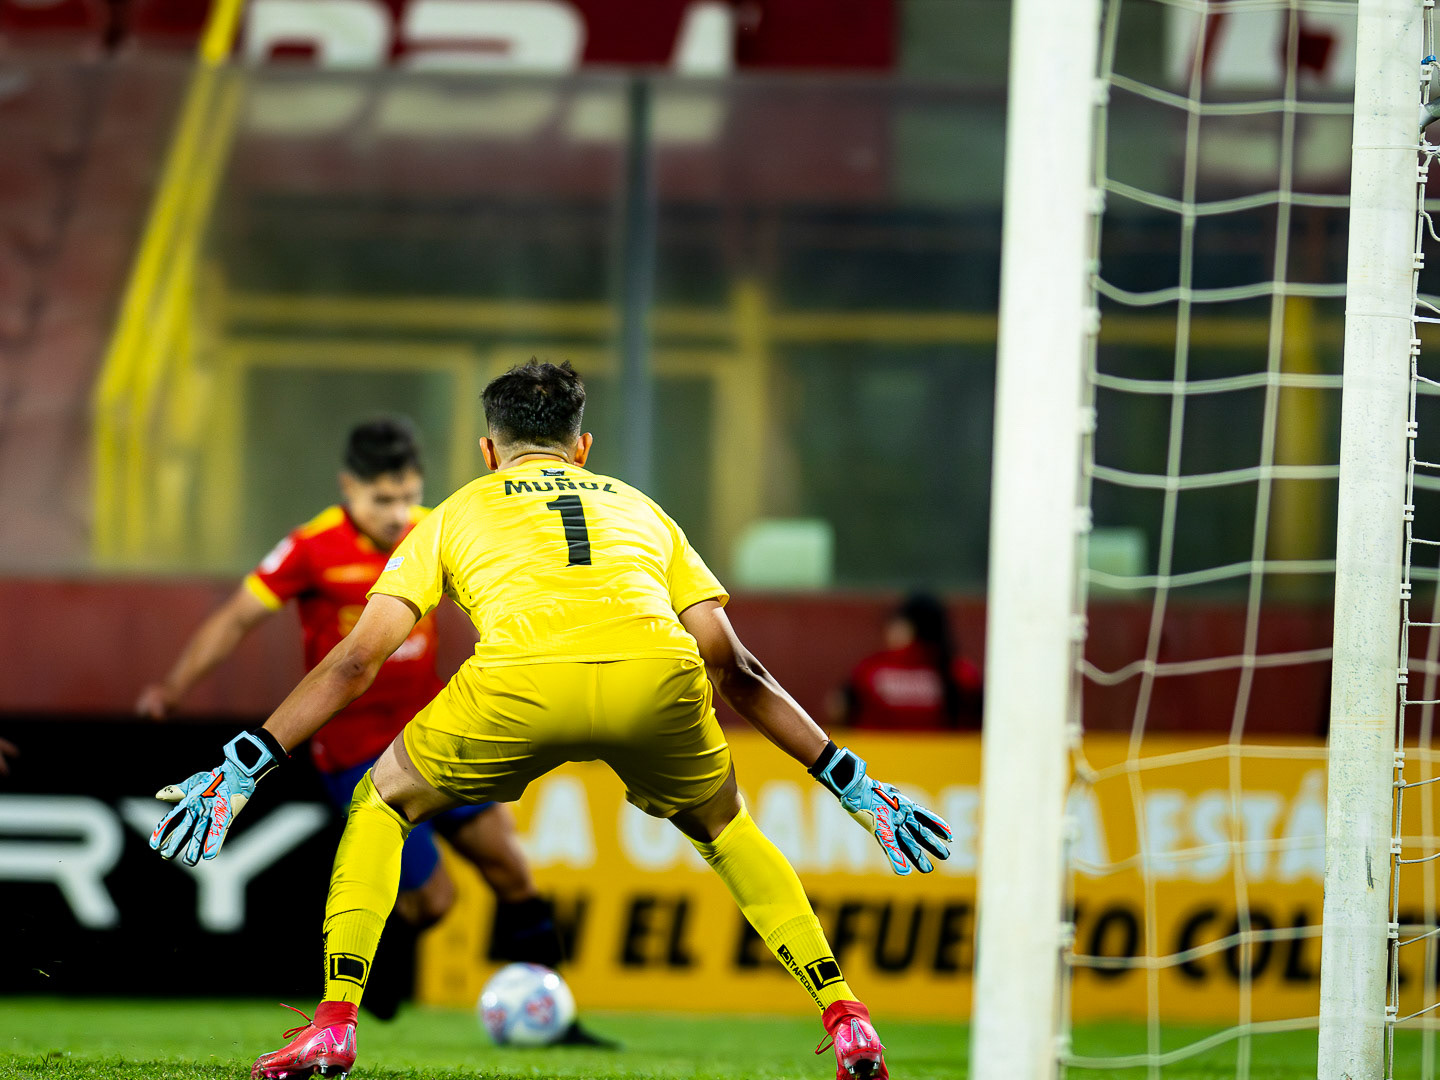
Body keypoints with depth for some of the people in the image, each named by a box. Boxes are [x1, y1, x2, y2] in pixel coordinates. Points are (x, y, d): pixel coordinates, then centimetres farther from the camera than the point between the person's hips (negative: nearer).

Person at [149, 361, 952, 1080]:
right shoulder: (639, 508, 36)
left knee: (382, 804, 26)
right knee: (724, 825, 33)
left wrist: (241, 769, 30)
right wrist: (852, 784, 38)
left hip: (519, 685, -2)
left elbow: (356, 662, 25)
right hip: (657, 674, 2)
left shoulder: (460, 511, 32)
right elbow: (735, 670, 33)